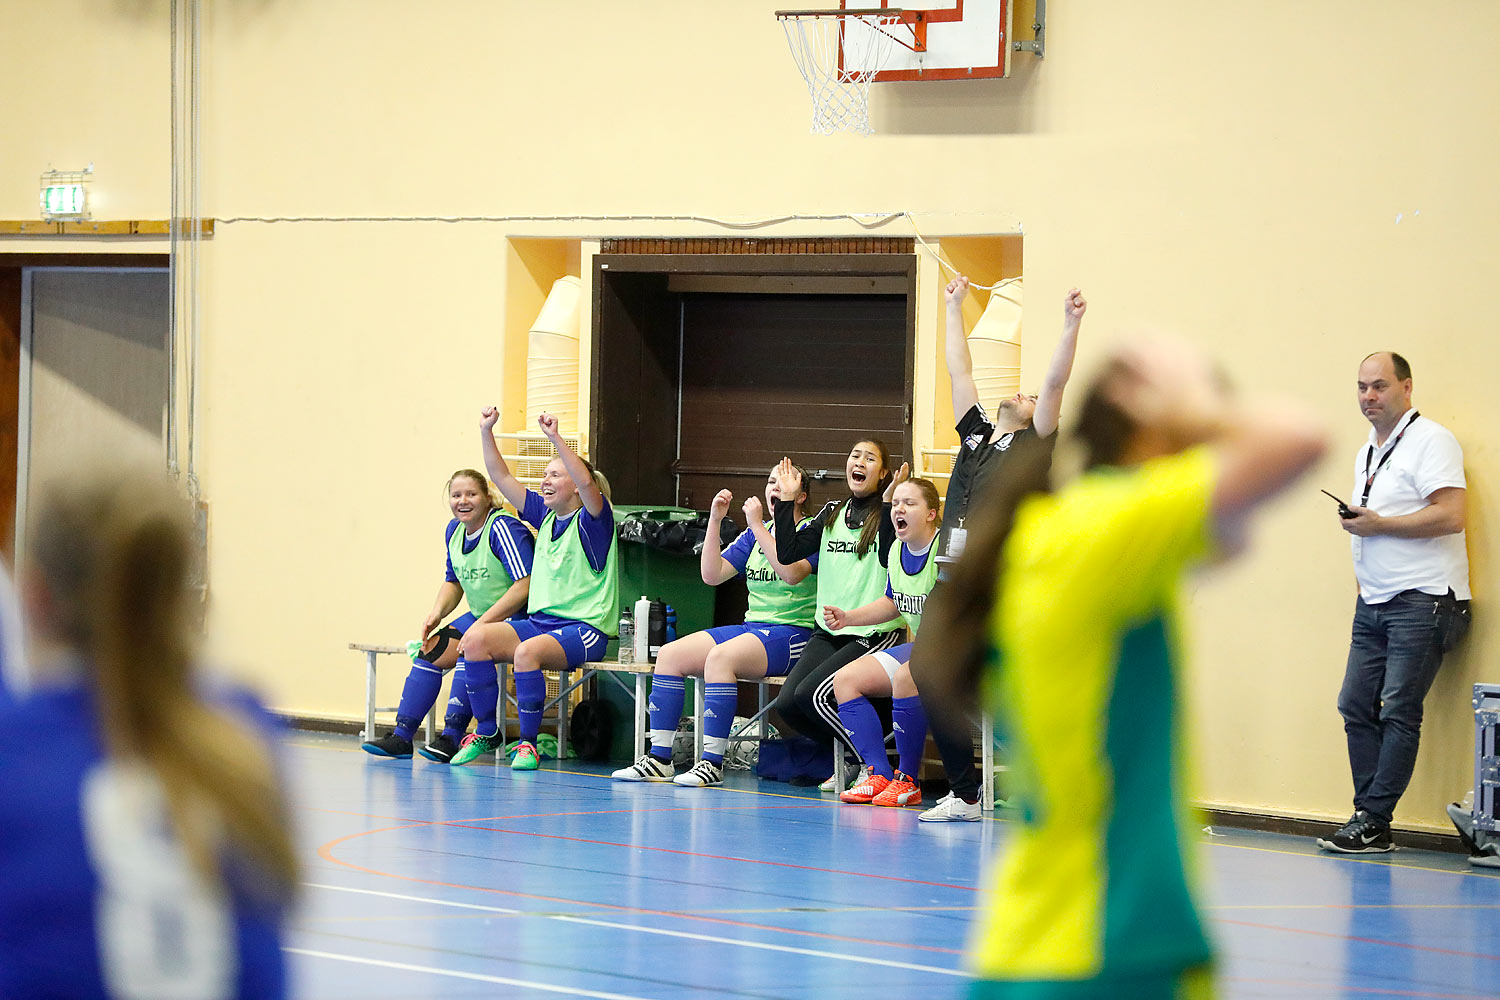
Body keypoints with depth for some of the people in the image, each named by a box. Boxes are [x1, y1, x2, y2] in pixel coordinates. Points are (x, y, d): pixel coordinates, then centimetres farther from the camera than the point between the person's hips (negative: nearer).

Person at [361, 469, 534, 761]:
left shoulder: (503, 528, -20)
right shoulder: (454, 531, 7)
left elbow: (525, 585, -27)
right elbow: (454, 582, 21)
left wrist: (482, 624, -28)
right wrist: (436, 612, 0)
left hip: (518, 618, -9)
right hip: (480, 617, 9)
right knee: (431, 650, -5)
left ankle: (452, 739, -25)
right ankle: (401, 737, -3)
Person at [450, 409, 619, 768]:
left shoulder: (592, 520, -6)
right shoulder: (544, 514, 14)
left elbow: (587, 483, -27)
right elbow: (502, 478, 14)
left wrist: (555, 438, -35)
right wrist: (486, 432, 3)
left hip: (584, 629, -7)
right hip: (540, 621, 7)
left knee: (527, 651, -35)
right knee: (474, 640, -14)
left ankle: (527, 743, -21)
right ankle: (486, 732, -2)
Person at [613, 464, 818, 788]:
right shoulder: (754, 534, 18)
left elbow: (792, 573, -23)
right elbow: (712, 574, 10)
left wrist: (758, 526, -20)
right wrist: (715, 522, 1)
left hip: (794, 633, -8)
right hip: (752, 626, 8)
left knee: (720, 657, -34)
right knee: (670, 654, -8)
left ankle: (713, 763, -31)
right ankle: (659, 758, -9)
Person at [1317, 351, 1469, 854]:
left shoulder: (1430, 440, -8)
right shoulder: (1367, 452, 20)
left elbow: (1450, 515, -19)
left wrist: (1378, 524, -15)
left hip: (1422, 601, -9)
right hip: (1374, 602, 9)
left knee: (1399, 713, -9)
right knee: (1356, 705, 1)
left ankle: (1373, 824, -8)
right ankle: (1369, 820, 5)